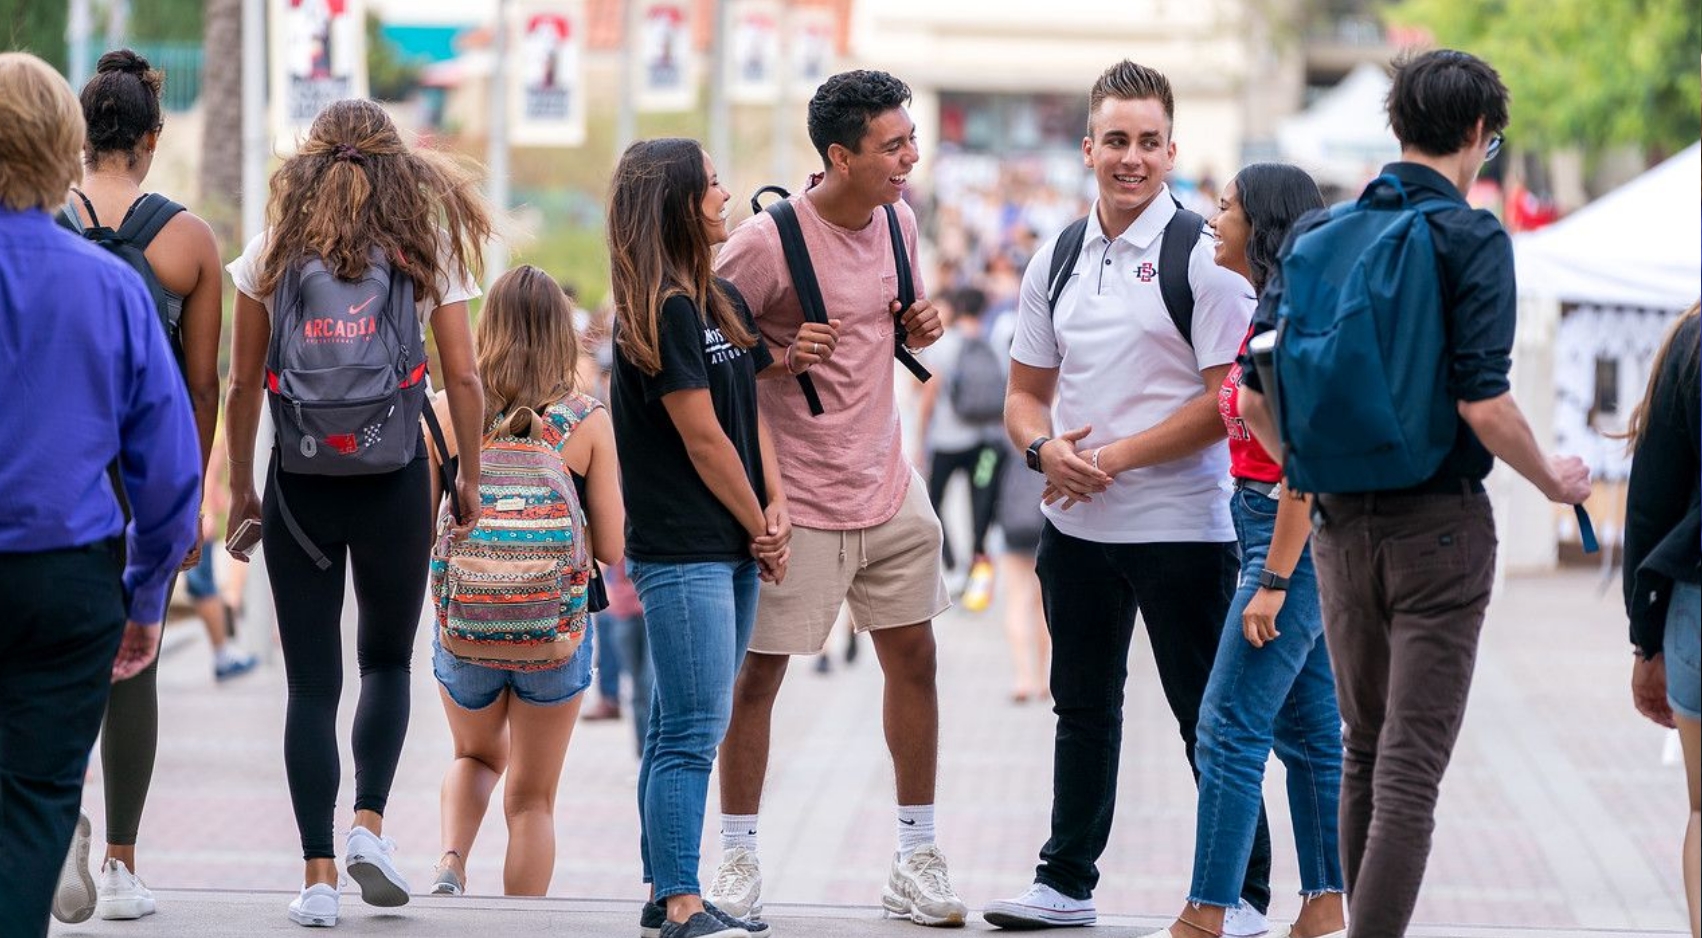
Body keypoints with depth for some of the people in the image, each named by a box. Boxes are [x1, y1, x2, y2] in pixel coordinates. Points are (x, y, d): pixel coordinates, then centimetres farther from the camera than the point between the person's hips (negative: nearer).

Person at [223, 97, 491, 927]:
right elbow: (463, 378, -1)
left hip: (299, 485, 0)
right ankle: (369, 824, 0)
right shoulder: (428, 255, 1)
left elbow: (243, 384, 3)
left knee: (312, 682, 5)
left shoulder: (272, 257, 2)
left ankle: (318, 876, 0)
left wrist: (241, 488, 11)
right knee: (387, 662, 19)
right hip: (396, 483, 0)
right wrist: (470, 479, 10)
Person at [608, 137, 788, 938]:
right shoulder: (663, 311, -13)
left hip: (730, 550, 9)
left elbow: (752, 412, 15)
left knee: (679, 731, 11)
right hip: (681, 550, -9)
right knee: (692, 731, -10)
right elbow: (703, 436, -13)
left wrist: (776, 508, 1)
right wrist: (759, 528, -4)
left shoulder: (723, 302, 14)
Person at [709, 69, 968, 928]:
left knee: (913, 658, 9)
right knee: (758, 672, 1)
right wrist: (777, 359, -24)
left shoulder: (899, 221, 3)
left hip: (888, 486, 6)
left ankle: (915, 859, 18)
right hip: (795, 497, -6)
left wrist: (918, 327, 0)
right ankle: (737, 857, 13)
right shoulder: (769, 241, -18)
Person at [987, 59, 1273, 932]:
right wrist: (1045, 449, -7)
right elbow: (1026, 392, 16)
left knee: (1209, 719, 0)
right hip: (1076, 526, 6)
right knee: (1082, 710, 16)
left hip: (1180, 525, -6)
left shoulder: (1201, 254, -8)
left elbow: (1230, 398, -14)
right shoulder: (1057, 260, 10)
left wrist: (1118, 455, -16)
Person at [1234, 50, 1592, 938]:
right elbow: (1484, 404, -21)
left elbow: (1255, 396, 2)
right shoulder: (1472, 238, -11)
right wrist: (1553, 481, -3)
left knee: (1364, 748, 19)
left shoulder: (1316, 233, 5)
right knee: (1412, 764, -4)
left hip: (1340, 524, 5)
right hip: (1438, 523, -5)